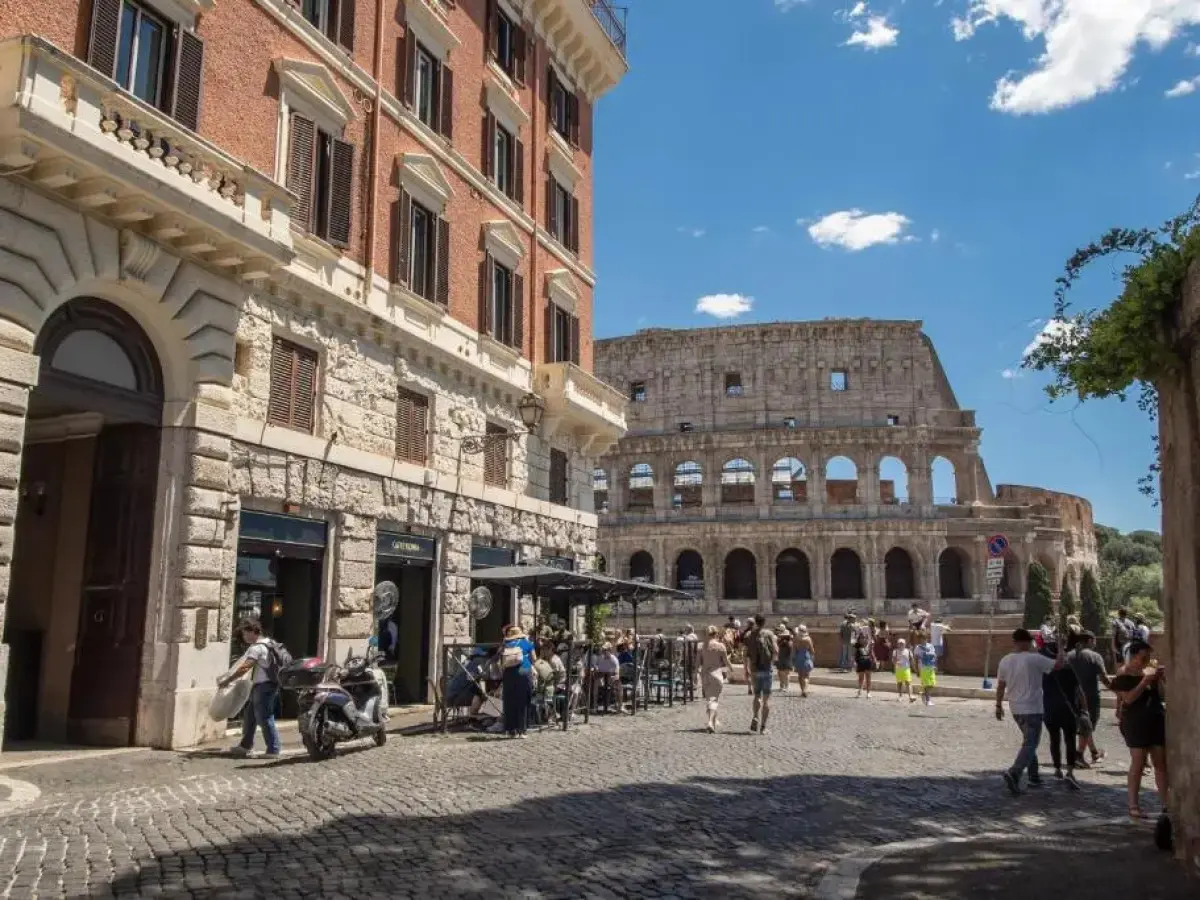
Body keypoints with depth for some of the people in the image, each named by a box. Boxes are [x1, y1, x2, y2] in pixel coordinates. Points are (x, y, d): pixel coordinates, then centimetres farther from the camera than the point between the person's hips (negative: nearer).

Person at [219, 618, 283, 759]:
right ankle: (245, 746, 26)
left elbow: (244, 668, -23)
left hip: (264, 686, -10)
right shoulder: (267, 642, 15)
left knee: (264, 718, -6)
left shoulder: (257, 647, -16)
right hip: (264, 685, 10)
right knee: (249, 715, 18)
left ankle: (273, 750, -3)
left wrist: (227, 681, -16)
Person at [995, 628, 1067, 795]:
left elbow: (1000, 686, 7)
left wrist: (998, 706, 17)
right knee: (1030, 744, -5)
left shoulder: (1005, 661, 1)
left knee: (1029, 741, 22)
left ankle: (1033, 775, 27)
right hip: (1032, 709, -6)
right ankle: (1013, 773, -22)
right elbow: (1059, 664, -12)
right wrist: (1061, 651, 8)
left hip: (1015, 709, 6)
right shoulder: (1034, 659, -16)